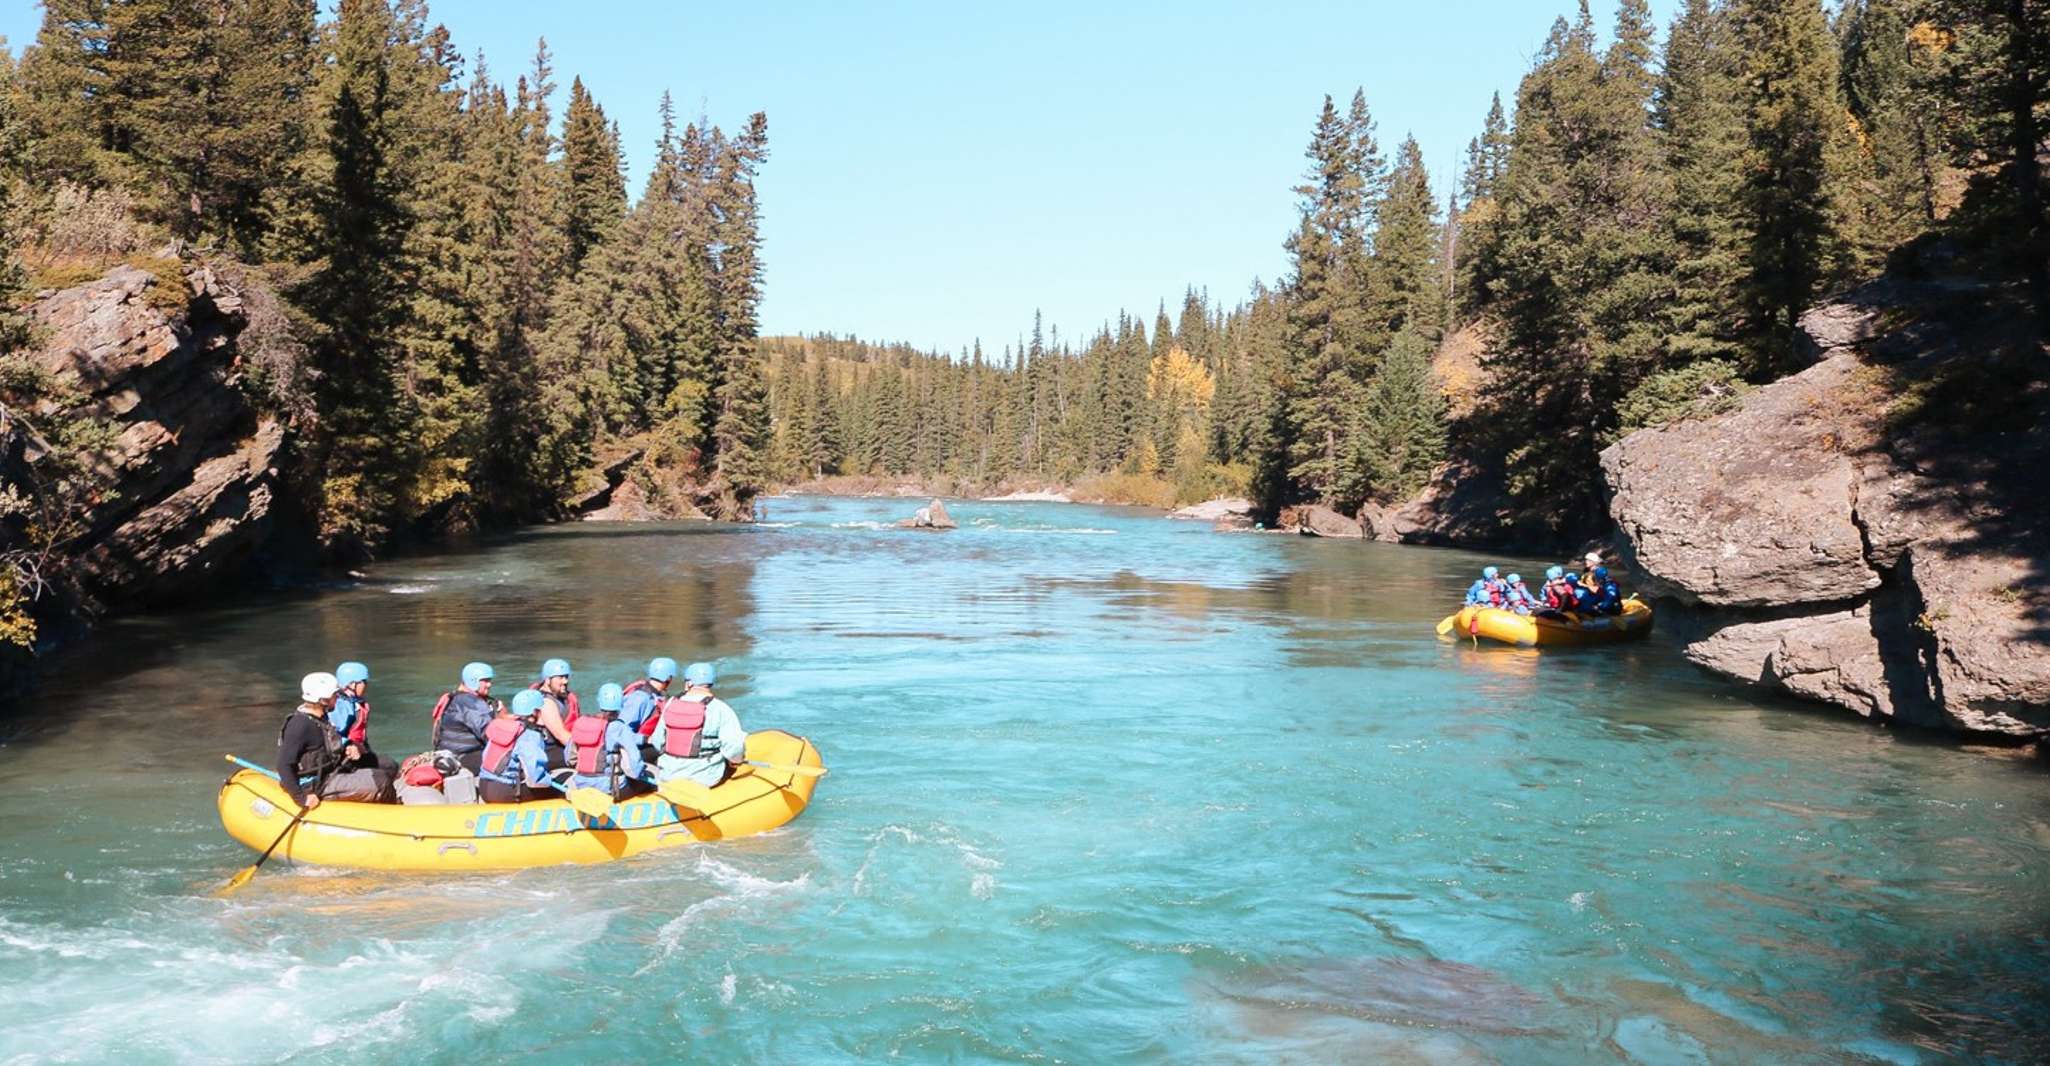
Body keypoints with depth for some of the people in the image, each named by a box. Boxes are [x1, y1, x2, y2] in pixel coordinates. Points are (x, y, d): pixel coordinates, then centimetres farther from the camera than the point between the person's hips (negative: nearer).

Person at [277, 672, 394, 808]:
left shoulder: (320, 717, 8)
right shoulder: (300, 725, -22)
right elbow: (284, 765, -25)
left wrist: (348, 747, 1)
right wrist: (301, 798, -27)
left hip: (330, 773, 10)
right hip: (318, 786, -10)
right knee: (381, 783, -17)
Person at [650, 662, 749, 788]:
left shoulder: (671, 704, 1)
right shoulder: (720, 709, -12)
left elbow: (658, 743, 5)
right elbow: (734, 749, -18)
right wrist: (736, 760, 5)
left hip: (667, 775, 4)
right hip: (705, 778, -4)